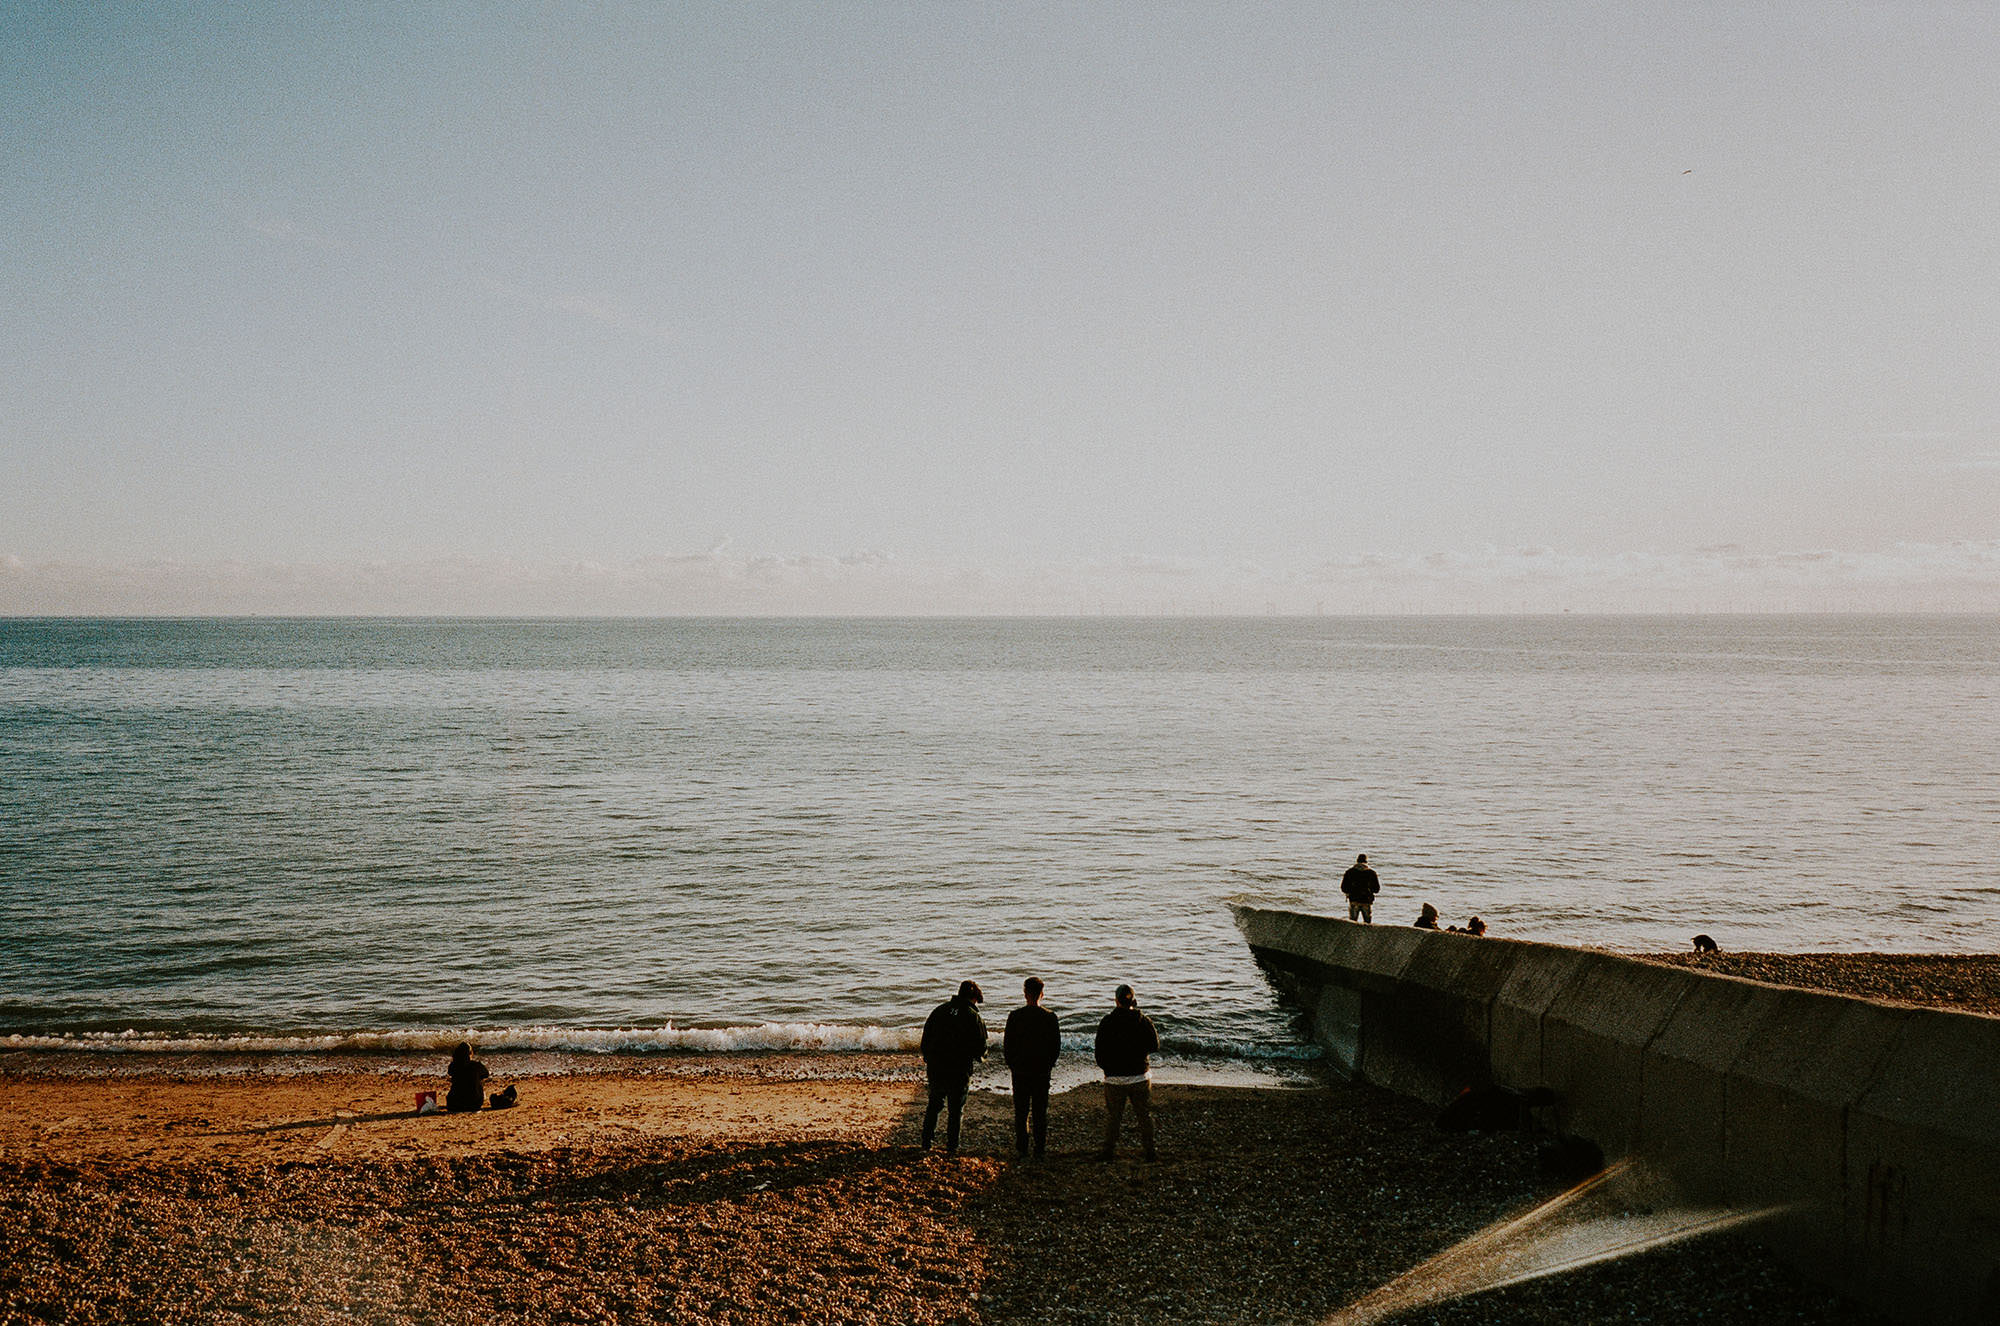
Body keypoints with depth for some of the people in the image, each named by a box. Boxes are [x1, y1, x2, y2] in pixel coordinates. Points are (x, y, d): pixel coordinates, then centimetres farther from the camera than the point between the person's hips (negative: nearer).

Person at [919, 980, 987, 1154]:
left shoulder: (939, 1010, 4)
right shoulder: (973, 1017, -8)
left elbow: (926, 1039, 7)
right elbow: (980, 1048, -7)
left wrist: (927, 1058, 19)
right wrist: (979, 1055, 15)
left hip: (935, 1068, 3)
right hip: (959, 1071, -3)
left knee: (934, 1105, 19)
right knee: (955, 1110, 9)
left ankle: (927, 1141, 21)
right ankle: (951, 1146, 11)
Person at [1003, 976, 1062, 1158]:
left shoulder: (1015, 1017, -8)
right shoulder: (1050, 1018, -5)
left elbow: (1007, 1045, -3)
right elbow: (1056, 1047, 1)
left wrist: (1012, 1065, 10)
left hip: (1020, 1071, -1)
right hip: (1042, 1073, 1)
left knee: (1021, 1111, 8)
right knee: (1040, 1111, 7)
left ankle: (1021, 1148, 9)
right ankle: (1040, 1149, 8)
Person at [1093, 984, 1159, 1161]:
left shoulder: (1107, 1022, -7)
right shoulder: (1143, 1021, -6)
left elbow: (1100, 1052, -3)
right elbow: (1155, 1045, 3)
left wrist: (1105, 1067, 14)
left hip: (1114, 1078, -1)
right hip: (1140, 1077, 1)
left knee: (1112, 1116, 9)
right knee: (1144, 1115, 10)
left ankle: (1109, 1150, 11)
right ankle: (1149, 1151, 12)